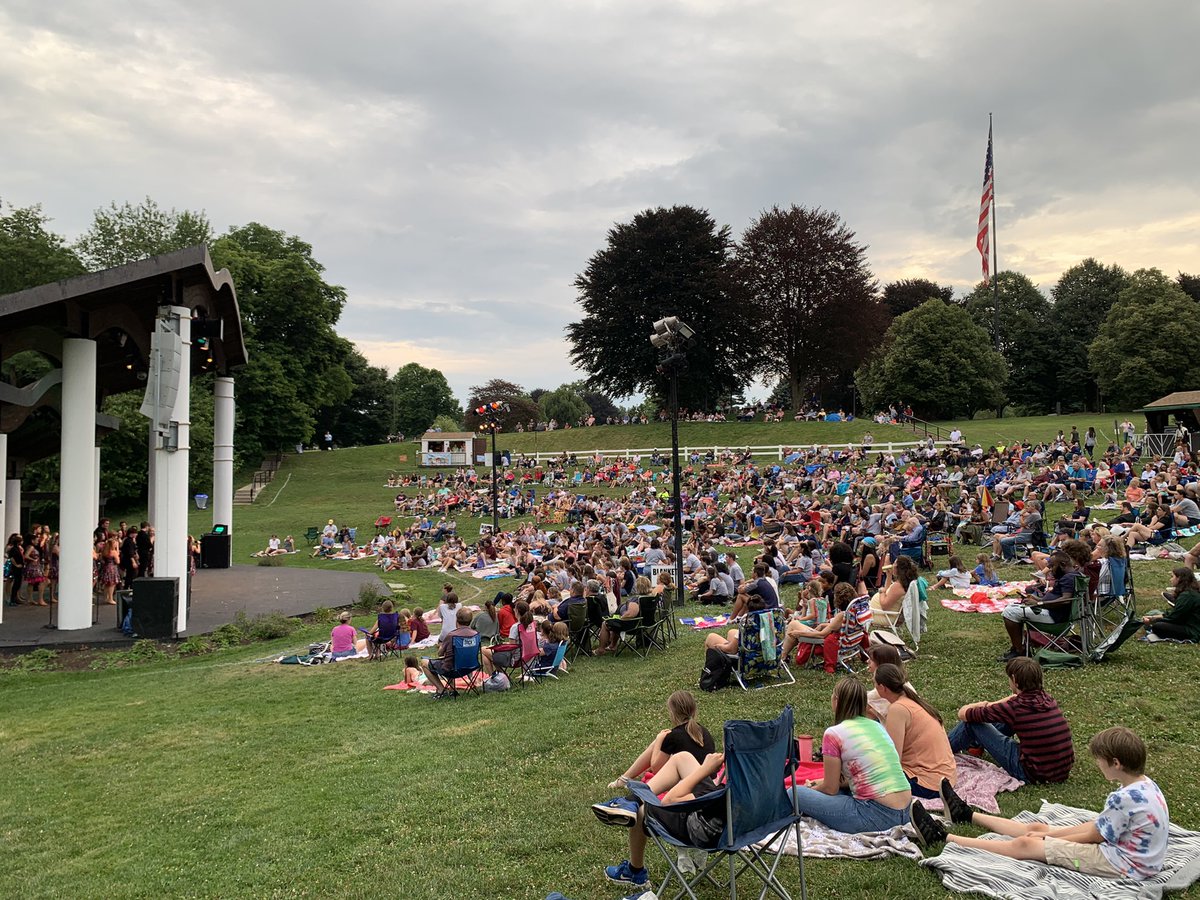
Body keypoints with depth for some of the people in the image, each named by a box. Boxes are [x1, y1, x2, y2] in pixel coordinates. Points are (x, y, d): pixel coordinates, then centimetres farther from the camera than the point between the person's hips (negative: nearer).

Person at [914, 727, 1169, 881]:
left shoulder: (1125, 799, -28)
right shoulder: (1145, 785, 3)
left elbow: (1093, 836, -16)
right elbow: (1097, 824, 8)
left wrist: (1050, 840, 0)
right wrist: (1047, 833, 7)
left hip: (1122, 864, -9)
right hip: (1132, 853, 9)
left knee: (1025, 845, -7)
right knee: (1035, 828, 14)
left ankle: (943, 837, -2)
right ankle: (968, 815, 30)